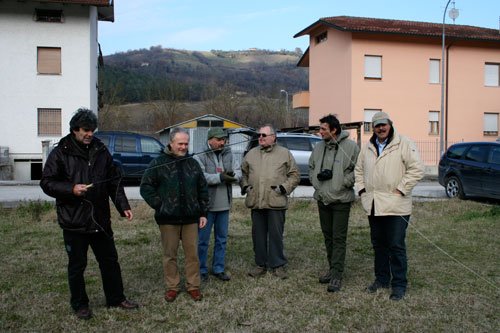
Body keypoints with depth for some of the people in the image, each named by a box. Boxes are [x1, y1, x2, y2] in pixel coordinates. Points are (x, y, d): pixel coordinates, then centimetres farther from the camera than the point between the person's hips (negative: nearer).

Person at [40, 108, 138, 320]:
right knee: (77, 265, 9)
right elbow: (46, 182, -7)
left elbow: (114, 182, 12)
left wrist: (123, 206, 4)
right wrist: (71, 189, -22)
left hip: (100, 220, 4)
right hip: (74, 221, -4)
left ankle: (116, 299, 30)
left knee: (110, 261, 14)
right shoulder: (60, 153, -6)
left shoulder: (101, 151, 7)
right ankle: (79, 305, 25)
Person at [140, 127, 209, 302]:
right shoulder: (158, 163, -4)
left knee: (192, 253, 7)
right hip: (168, 218, -2)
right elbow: (146, 187, -1)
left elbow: (202, 189, 12)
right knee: (170, 254, 7)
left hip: (190, 217, 3)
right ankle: (172, 286, 20)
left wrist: (203, 213, 8)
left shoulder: (193, 163, 7)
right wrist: (159, 204, -8)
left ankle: (193, 285, 20)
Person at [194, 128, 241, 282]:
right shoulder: (200, 157, -8)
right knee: (203, 240, 4)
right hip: (206, 205, -5)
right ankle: (201, 270, 17)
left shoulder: (228, 155, 10)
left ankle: (219, 269, 25)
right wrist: (220, 178, -27)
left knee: (222, 239, 13)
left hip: (224, 205, 6)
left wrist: (233, 175, -20)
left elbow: (238, 171, 3)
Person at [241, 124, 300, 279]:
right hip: (255, 202, 4)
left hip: (276, 202, -3)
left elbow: (295, 174, 4)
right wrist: (244, 186, 7)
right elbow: (244, 173, 23)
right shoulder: (251, 154, 13)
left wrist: (285, 187, -8)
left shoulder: (284, 153, 4)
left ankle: (278, 265, 14)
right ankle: (261, 264, 22)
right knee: (258, 235, 10)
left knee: (276, 234, 2)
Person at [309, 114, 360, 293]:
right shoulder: (319, 147, 8)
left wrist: (341, 181, -15)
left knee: (339, 238, -4)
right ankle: (332, 268, 27)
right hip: (322, 198, 6)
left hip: (341, 199, -6)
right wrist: (317, 178, -2)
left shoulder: (350, 146, -9)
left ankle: (337, 274, 1)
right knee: (328, 236, 15)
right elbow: (311, 167, 17)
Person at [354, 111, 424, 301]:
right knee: (378, 245, 15)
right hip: (373, 205, 6)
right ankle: (382, 279, 29)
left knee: (396, 246, -3)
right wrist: (361, 189, 10)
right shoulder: (367, 148, 13)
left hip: (396, 205, -6)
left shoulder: (404, 145, -6)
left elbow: (416, 169, -11)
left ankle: (399, 284, 8)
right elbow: (359, 170, 23)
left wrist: (401, 189, -14)